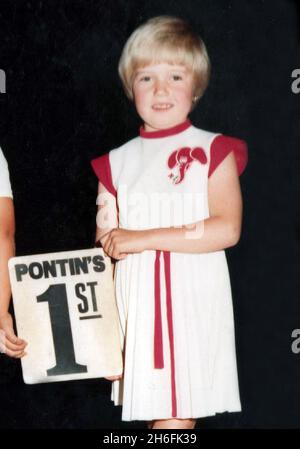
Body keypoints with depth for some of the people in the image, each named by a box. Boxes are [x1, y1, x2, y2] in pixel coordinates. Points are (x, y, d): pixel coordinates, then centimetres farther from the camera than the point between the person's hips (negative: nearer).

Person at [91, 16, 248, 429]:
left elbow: (228, 229, -11)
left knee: (175, 416, -7)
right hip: (137, 304, 3)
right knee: (161, 416, 5)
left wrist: (144, 238, -15)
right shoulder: (116, 163, 10)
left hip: (194, 304, -3)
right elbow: (104, 249, 9)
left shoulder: (214, 151, 2)